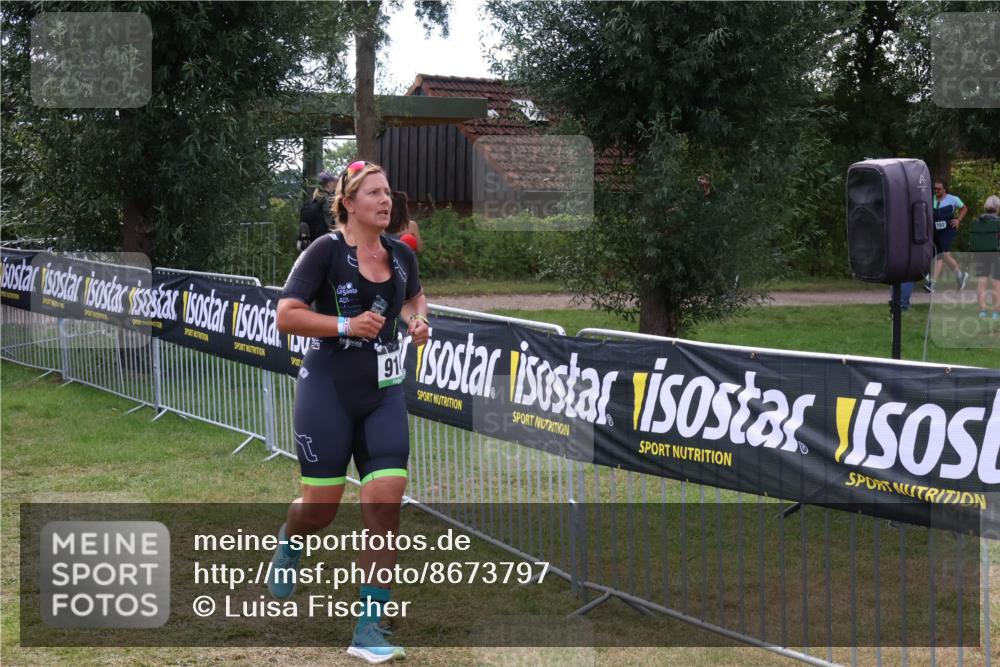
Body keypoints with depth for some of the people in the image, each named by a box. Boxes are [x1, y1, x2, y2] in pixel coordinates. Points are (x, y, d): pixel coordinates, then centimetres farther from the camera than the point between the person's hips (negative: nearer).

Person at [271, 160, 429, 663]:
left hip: (384, 395, 4)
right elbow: (286, 316, -13)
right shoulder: (325, 251, -9)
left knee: (385, 504, -7)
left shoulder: (401, 255, 6)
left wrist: (418, 321, 6)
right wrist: (345, 325, -22)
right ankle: (289, 543, 43)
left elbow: (415, 297, 27)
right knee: (321, 506, 4)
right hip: (328, 392, -4)